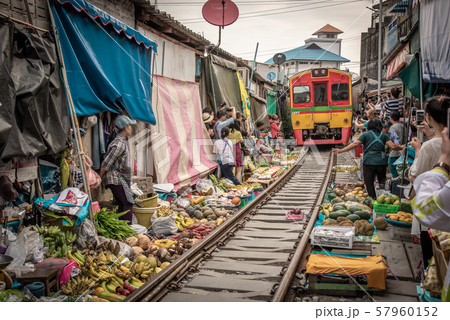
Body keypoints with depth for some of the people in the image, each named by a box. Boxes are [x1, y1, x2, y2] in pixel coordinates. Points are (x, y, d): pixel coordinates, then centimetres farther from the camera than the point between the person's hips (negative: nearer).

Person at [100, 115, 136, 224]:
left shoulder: (123, 141, 15)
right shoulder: (119, 144, -18)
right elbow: (106, 163, -18)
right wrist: (100, 178, -8)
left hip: (120, 178, 10)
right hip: (116, 178, -10)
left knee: (122, 205, 11)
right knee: (128, 203, -11)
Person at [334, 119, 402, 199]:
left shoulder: (365, 134, 3)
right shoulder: (384, 135, 9)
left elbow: (355, 144, -9)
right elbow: (393, 146, 0)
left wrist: (341, 150, -9)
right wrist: (400, 148, 21)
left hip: (369, 161, -2)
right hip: (381, 161, 3)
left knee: (369, 182, 6)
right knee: (382, 177, 24)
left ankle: (373, 199, 3)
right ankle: (382, 184, -8)